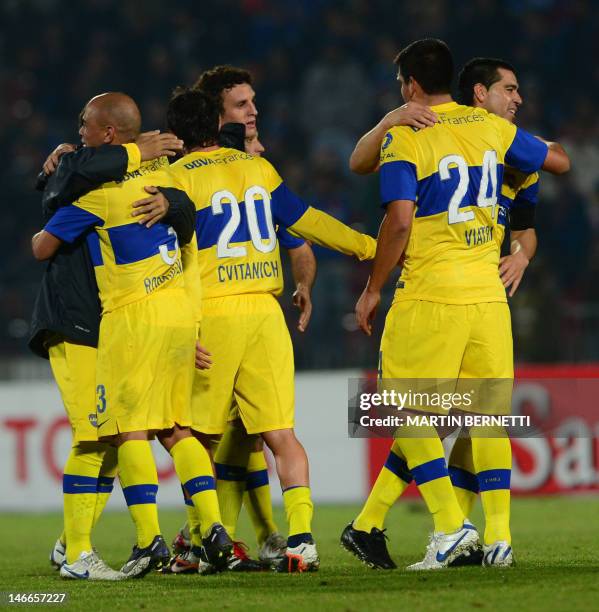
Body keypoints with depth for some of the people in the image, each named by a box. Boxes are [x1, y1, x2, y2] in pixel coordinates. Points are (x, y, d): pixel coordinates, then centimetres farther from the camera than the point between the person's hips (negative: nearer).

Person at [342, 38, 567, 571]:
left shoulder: (404, 140, -8)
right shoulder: (492, 128, 8)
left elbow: (399, 222, -16)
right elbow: (556, 160, 21)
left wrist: (373, 289, -6)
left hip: (430, 293, -5)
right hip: (487, 291, 5)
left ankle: (451, 526, -7)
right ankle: (498, 536, 7)